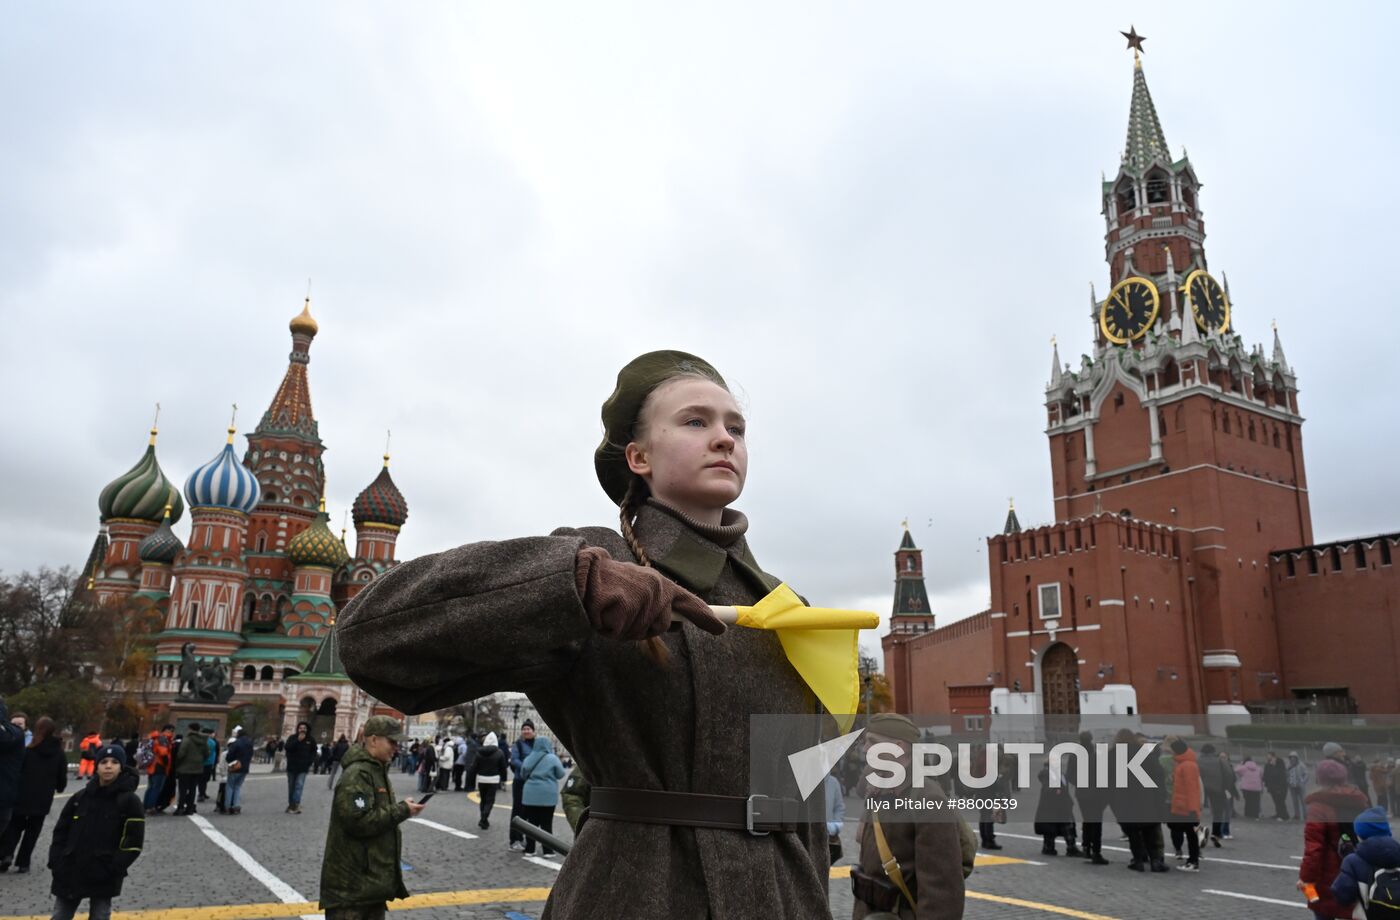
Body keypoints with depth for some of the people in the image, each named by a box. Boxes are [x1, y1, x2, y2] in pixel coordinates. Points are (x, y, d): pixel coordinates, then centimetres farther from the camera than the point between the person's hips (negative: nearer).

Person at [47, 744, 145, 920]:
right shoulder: (80, 797, 4)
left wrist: (111, 869, -17)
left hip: (103, 879, -4)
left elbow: (133, 843, -10)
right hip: (69, 873, 4)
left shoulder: (129, 801, -8)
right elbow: (61, 831, 10)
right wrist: (56, 862, -1)